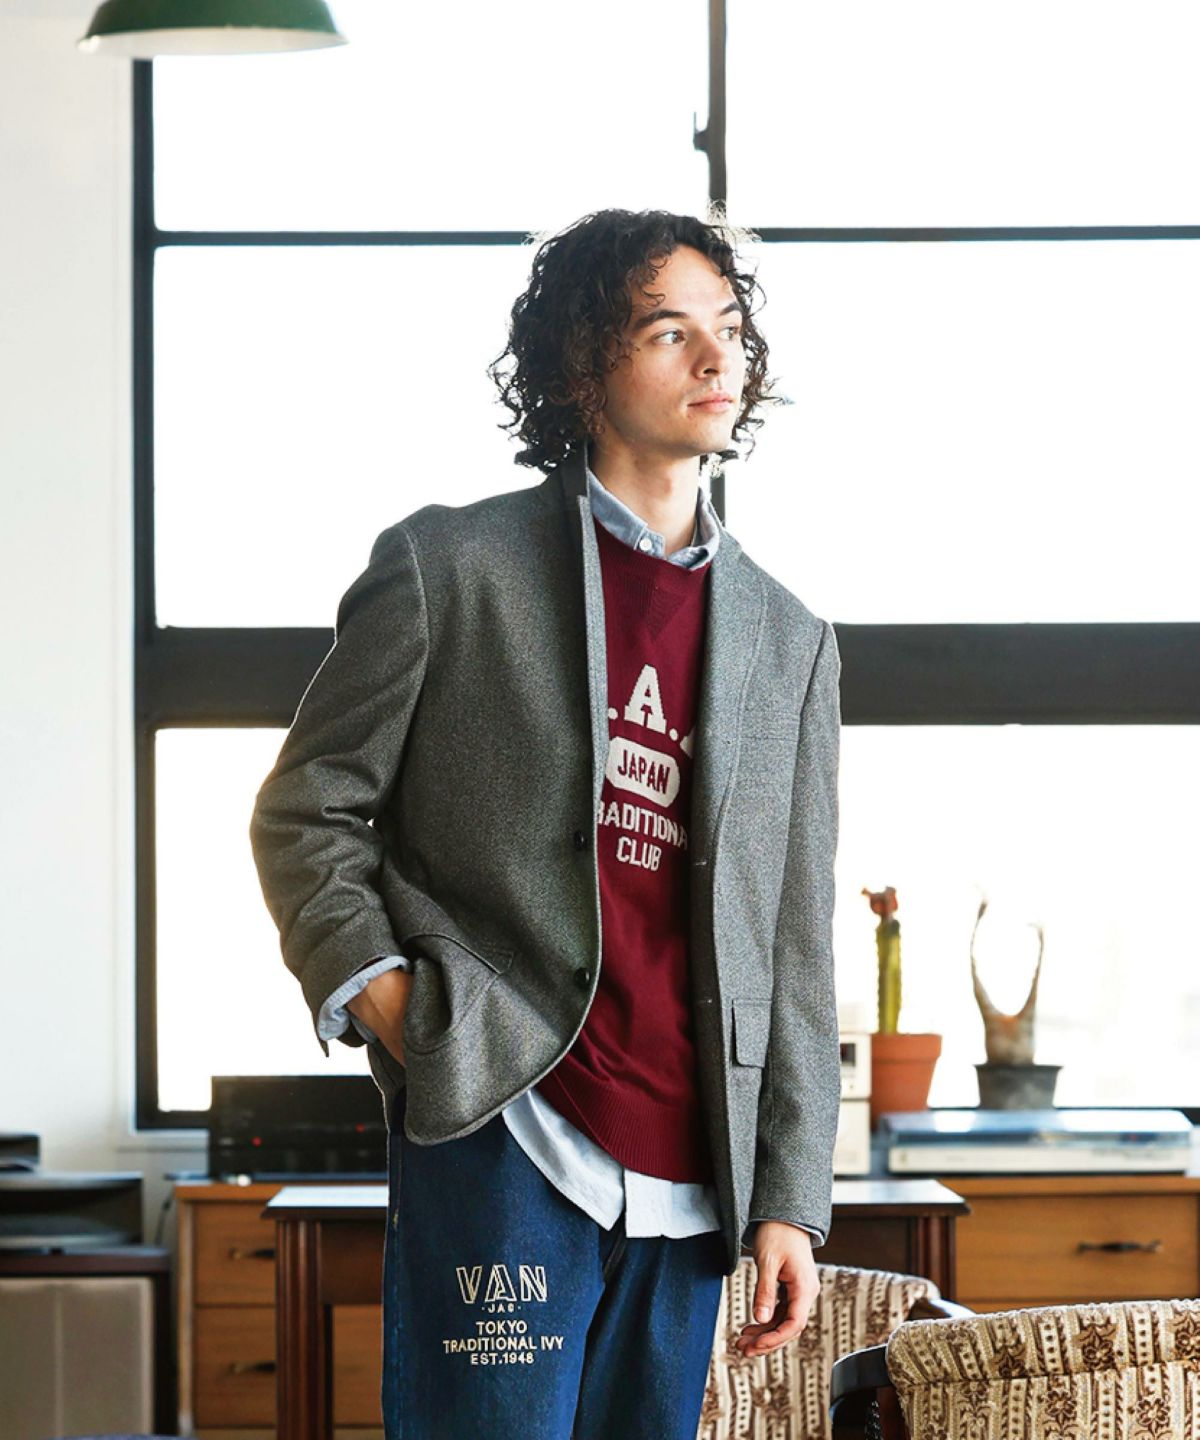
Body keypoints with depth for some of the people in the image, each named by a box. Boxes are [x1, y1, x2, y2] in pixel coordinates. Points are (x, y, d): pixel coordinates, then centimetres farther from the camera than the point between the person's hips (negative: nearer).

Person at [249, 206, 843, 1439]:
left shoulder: (791, 642, 15)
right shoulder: (448, 566, 4)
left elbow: (795, 948, 13)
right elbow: (306, 815, 6)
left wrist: (790, 1199, 6)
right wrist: (386, 1003, -9)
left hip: (689, 1176, 4)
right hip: (503, 1137, -4)